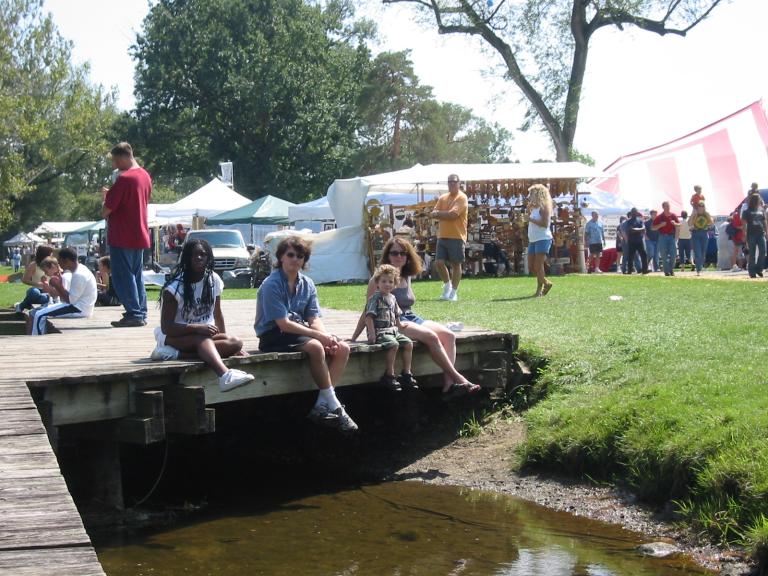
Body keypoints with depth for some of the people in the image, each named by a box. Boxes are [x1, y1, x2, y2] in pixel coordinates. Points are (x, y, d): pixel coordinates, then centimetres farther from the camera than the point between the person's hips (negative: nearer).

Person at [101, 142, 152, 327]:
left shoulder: (124, 179, -17)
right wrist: (111, 194, 17)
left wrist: (106, 197, 5)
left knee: (123, 277, -3)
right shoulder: (145, 176, 10)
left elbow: (107, 210, -17)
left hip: (122, 237, -9)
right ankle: (141, 314, 14)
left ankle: (133, 314, -5)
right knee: (137, 275, 13)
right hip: (140, 235, 9)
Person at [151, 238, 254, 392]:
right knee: (202, 339, -38)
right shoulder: (175, 287, -13)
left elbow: (218, 314, 10)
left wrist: (224, 339, -4)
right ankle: (225, 375, -65)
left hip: (204, 334, 5)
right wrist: (197, 328, -29)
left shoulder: (213, 280, 3)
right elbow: (166, 327, -16)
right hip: (173, 336, -5)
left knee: (235, 343, -25)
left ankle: (177, 354, -32)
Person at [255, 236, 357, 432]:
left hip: (299, 333, 8)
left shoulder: (307, 284, 8)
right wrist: (319, 335, -22)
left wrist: (327, 336, -18)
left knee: (342, 348, -9)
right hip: (274, 337, -8)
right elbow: (283, 324, -20)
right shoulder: (272, 284, -14)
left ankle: (321, 406, -16)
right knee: (315, 347, -33)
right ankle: (335, 408, -24)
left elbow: (314, 320, 5)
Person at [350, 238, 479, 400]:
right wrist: (353, 338, -7)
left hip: (412, 318, 8)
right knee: (431, 337, -29)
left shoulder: (406, 277, 18)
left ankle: (448, 383, -28)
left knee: (449, 335, -14)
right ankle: (458, 378, -25)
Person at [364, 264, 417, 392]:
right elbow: (369, 317, -15)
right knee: (393, 344, -30)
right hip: (379, 331, -8)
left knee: (409, 343, -6)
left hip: (393, 330, 8)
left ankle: (406, 374, -1)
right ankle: (389, 376, -25)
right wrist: (372, 333, -21)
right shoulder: (375, 299, -9)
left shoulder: (392, 298, 15)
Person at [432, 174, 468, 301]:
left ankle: (454, 292, 9)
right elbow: (434, 214, 4)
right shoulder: (443, 198, 13)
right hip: (442, 236, 5)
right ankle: (447, 285, 23)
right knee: (439, 262, 0)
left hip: (457, 236, -5)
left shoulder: (462, 198, -7)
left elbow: (453, 214, -18)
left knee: (456, 264, 1)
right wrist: (446, 214, -14)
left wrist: (439, 213, -6)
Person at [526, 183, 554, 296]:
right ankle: (546, 283, 21)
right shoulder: (534, 208, 17)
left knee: (538, 266, -10)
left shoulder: (543, 207, -9)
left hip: (543, 239, -9)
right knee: (531, 266, 8)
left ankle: (539, 289, -2)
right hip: (533, 240, 9)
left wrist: (531, 219, -14)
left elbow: (545, 223, -18)